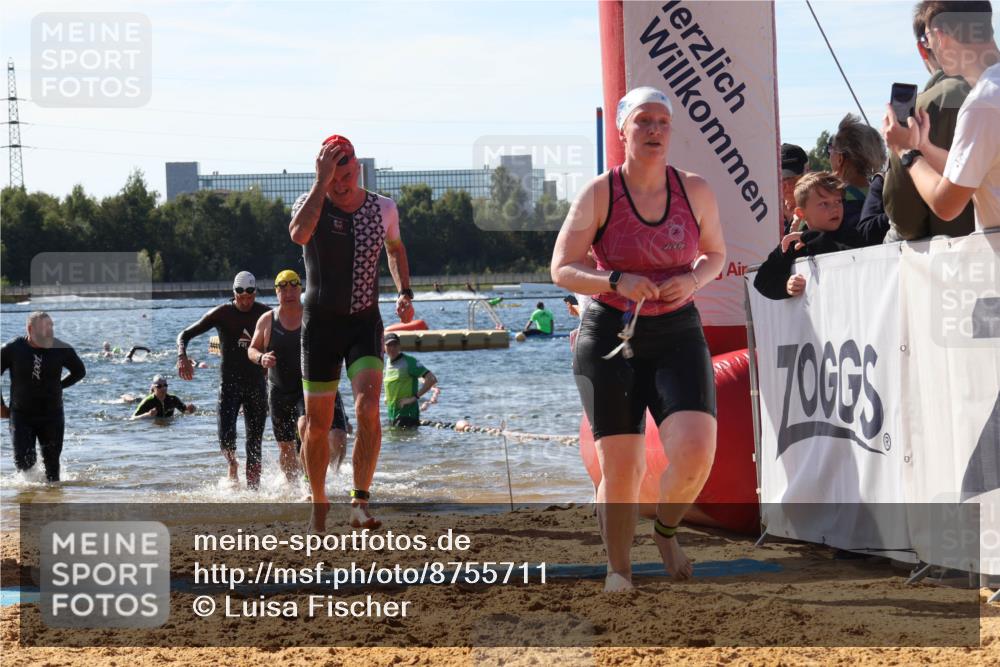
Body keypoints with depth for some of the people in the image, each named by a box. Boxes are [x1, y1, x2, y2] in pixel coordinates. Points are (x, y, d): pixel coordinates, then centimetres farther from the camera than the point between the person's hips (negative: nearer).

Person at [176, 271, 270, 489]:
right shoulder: (222, 314, -4)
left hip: (257, 384, 2)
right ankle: (233, 465, 17)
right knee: (226, 438, -15)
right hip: (229, 383, -2)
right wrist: (182, 357, -24)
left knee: (254, 445, 1)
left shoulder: (264, 314, 2)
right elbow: (185, 335, -5)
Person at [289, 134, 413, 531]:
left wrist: (405, 292, 10)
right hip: (320, 323, -1)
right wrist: (321, 182, -29)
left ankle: (360, 504, -23)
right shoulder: (312, 205, -7)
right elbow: (299, 234, -32)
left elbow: (395, 249, 24)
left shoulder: (383, 208, 2)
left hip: (365, 323, 1)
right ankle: (319, 504, 24)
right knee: (317, 426, 4)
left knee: (368, 409, -22)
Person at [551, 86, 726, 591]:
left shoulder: (695, 191, 0)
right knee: (620, 468, -1)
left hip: (678, 336, 1)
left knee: (695, 453, -17)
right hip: (610, 337, -1)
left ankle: (666, 530, 14)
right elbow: (562, 269, -4)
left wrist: (693, 279, -8)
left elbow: (716, 254, 15)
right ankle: (618, 571, 20)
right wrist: (616, 281, -22)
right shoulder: (598, 195, -6)